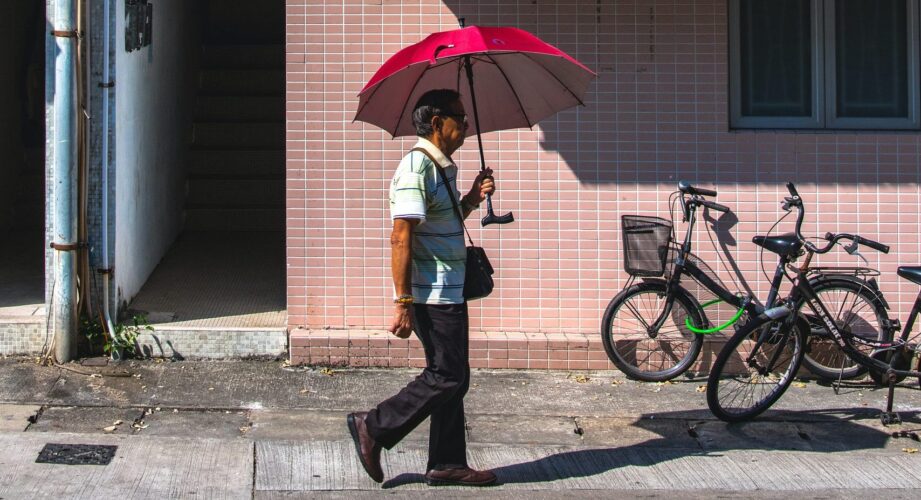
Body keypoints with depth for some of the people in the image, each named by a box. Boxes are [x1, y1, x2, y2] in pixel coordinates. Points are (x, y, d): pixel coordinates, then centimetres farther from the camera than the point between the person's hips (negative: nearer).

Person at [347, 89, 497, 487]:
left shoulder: (441, 167, 16)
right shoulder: (417, 167, -16)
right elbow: (401, 237, -21)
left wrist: (472, 199, 8)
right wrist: (403, 302, -24)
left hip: (449, 291, 10)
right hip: (431, 294, -10)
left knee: (453, 378, 11)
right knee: (446, 377, -7)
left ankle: (447, 464, 17)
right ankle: (374, 428, 4)